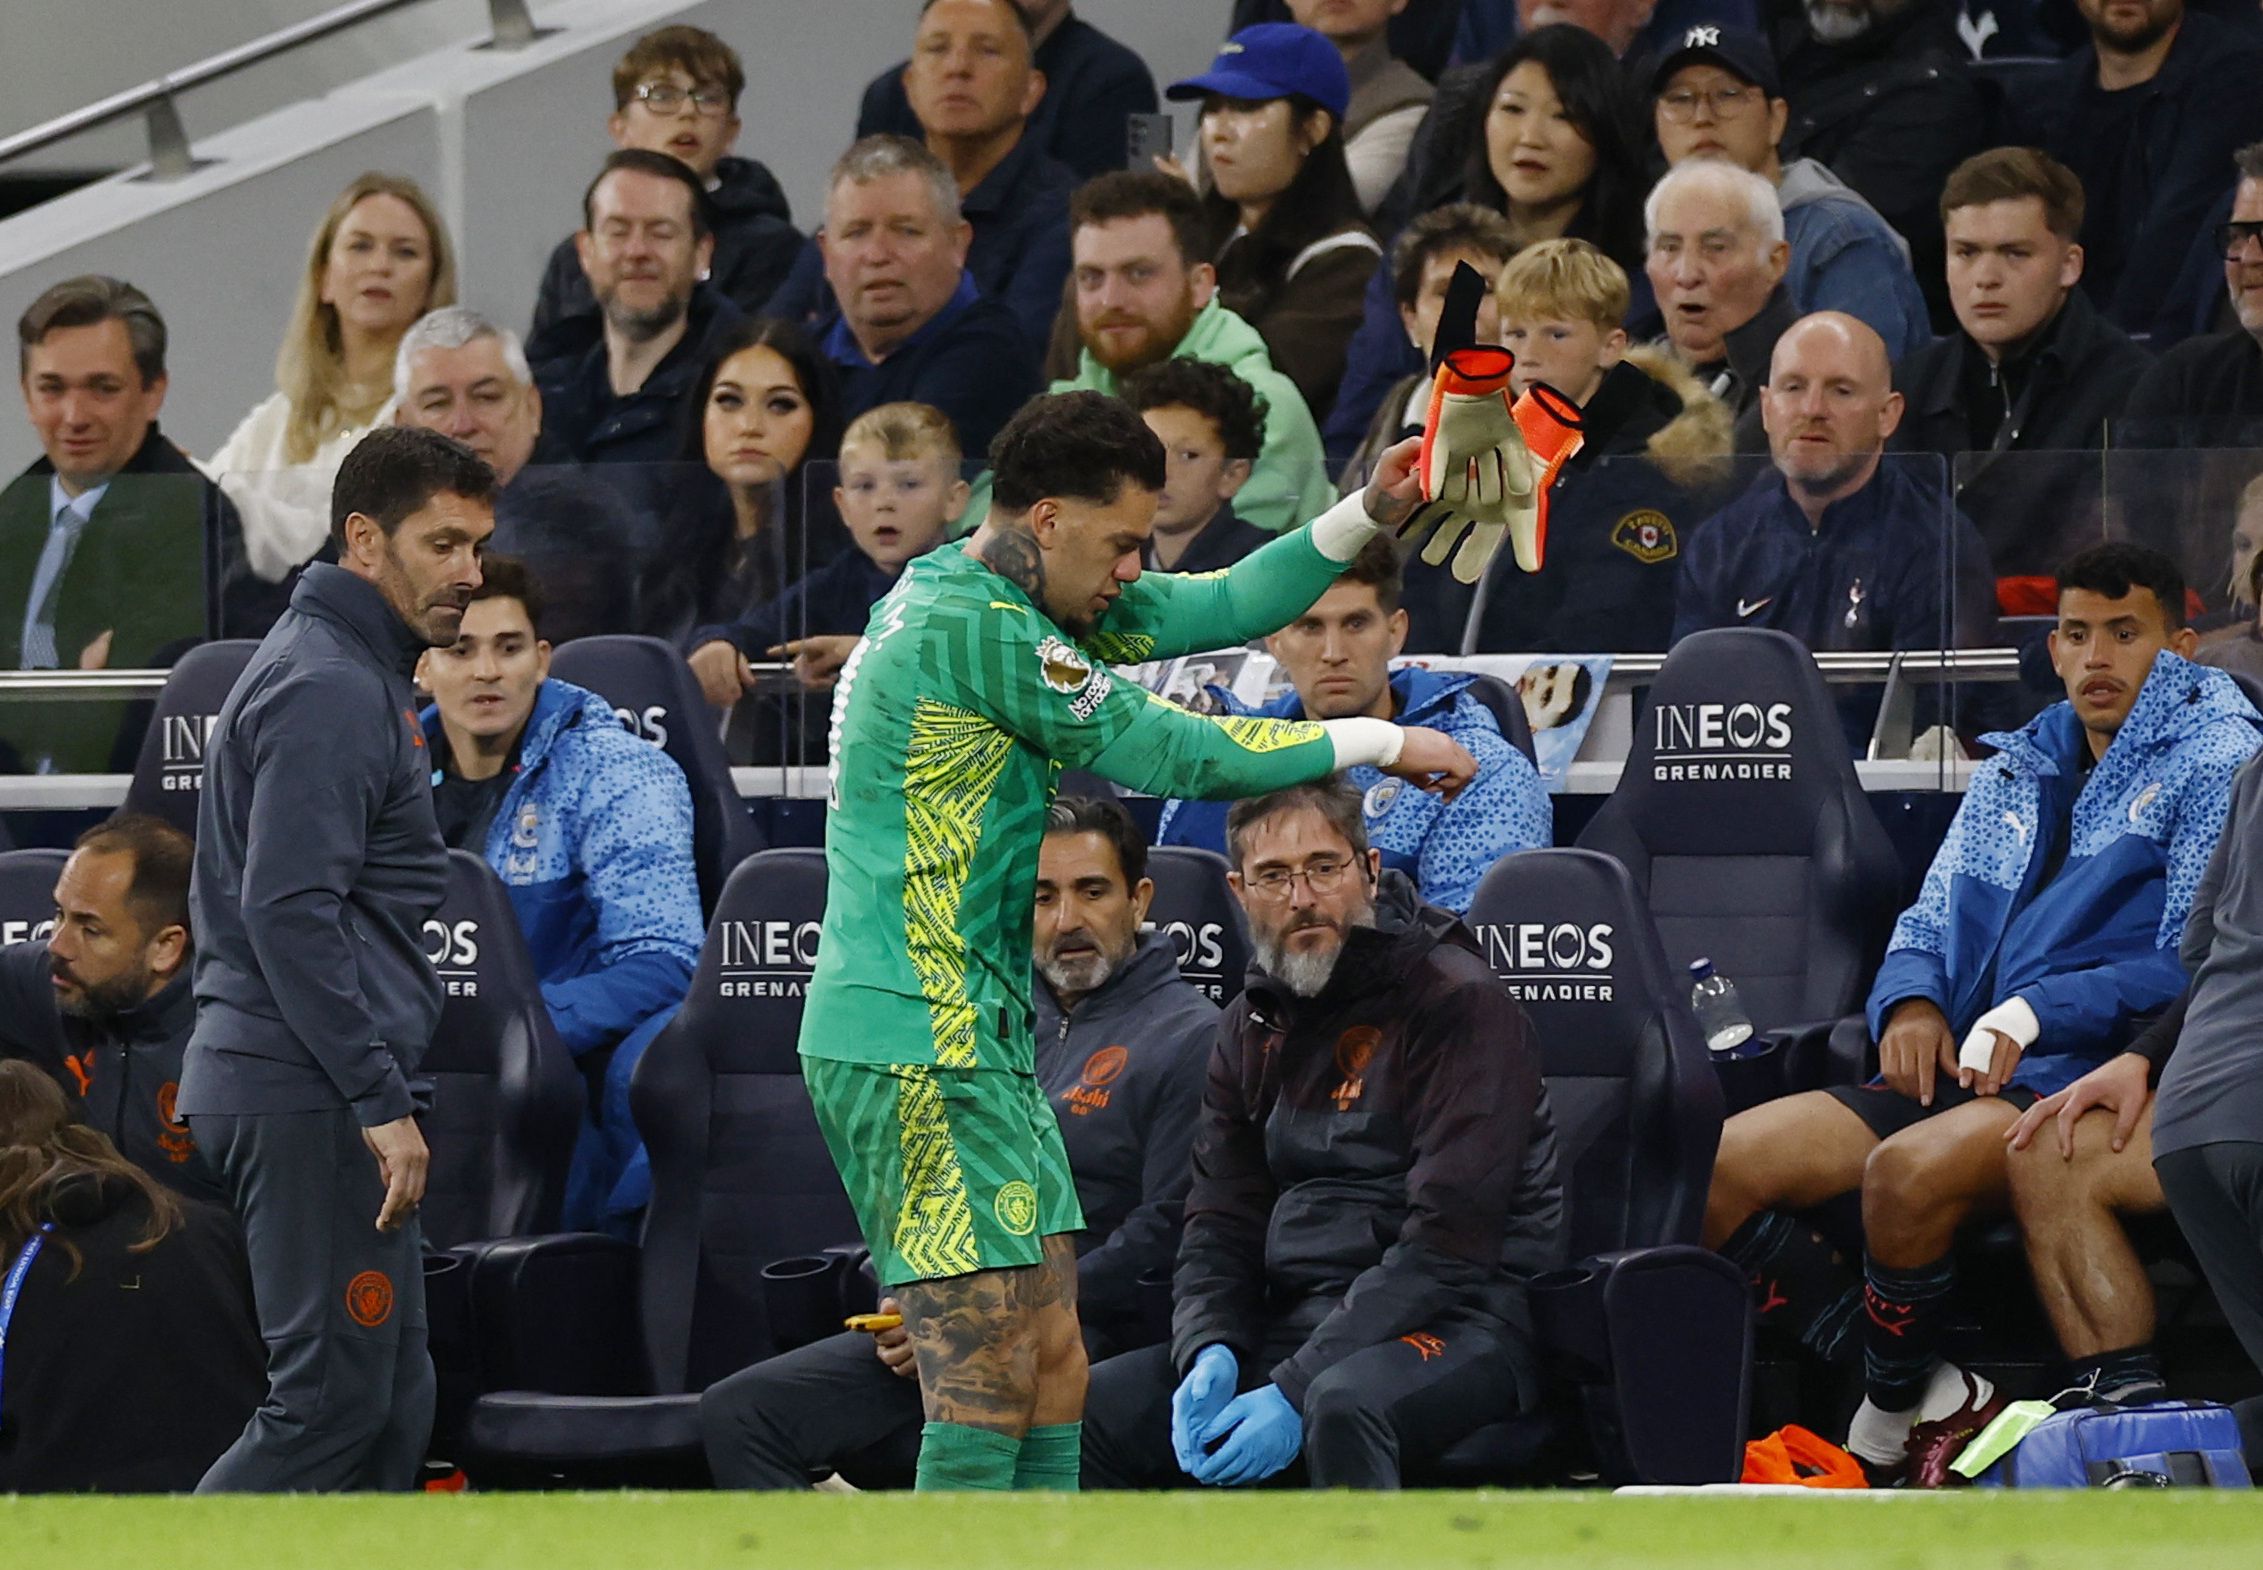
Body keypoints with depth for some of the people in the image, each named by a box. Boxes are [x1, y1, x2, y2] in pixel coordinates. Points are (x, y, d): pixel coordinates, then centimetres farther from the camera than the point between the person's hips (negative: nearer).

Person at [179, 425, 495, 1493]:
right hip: (310, 1098, -11)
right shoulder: (329, 691, -14)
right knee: (333, 1400, -11)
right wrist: (381, 1102, -22)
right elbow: (291, 912, -22)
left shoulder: (361, 678, 20)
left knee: (390, 1403, 10)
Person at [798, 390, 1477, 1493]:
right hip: (915, 1047, -11)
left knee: (1052, 1369, 8)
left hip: (978, 1043, 11)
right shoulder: (976, 626, -16)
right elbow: (1165, 753, -12)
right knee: (989, 1396, -13)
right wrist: (1373, 742, -2)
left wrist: (1368, 516, 8)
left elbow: (1217, 609, 19)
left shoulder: (1010, 597, 15)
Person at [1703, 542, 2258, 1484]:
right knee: (1723, 1168, -12)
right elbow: (1927, 924, 25)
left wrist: (2038, 1013, -20)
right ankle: (1934, 1399, -13)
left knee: (1910, 1169, -37)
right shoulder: (2021, 767, 23)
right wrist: (1910, 1002, 1)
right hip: (1963, 1073, 8)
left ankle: (1887, 1434, -14)